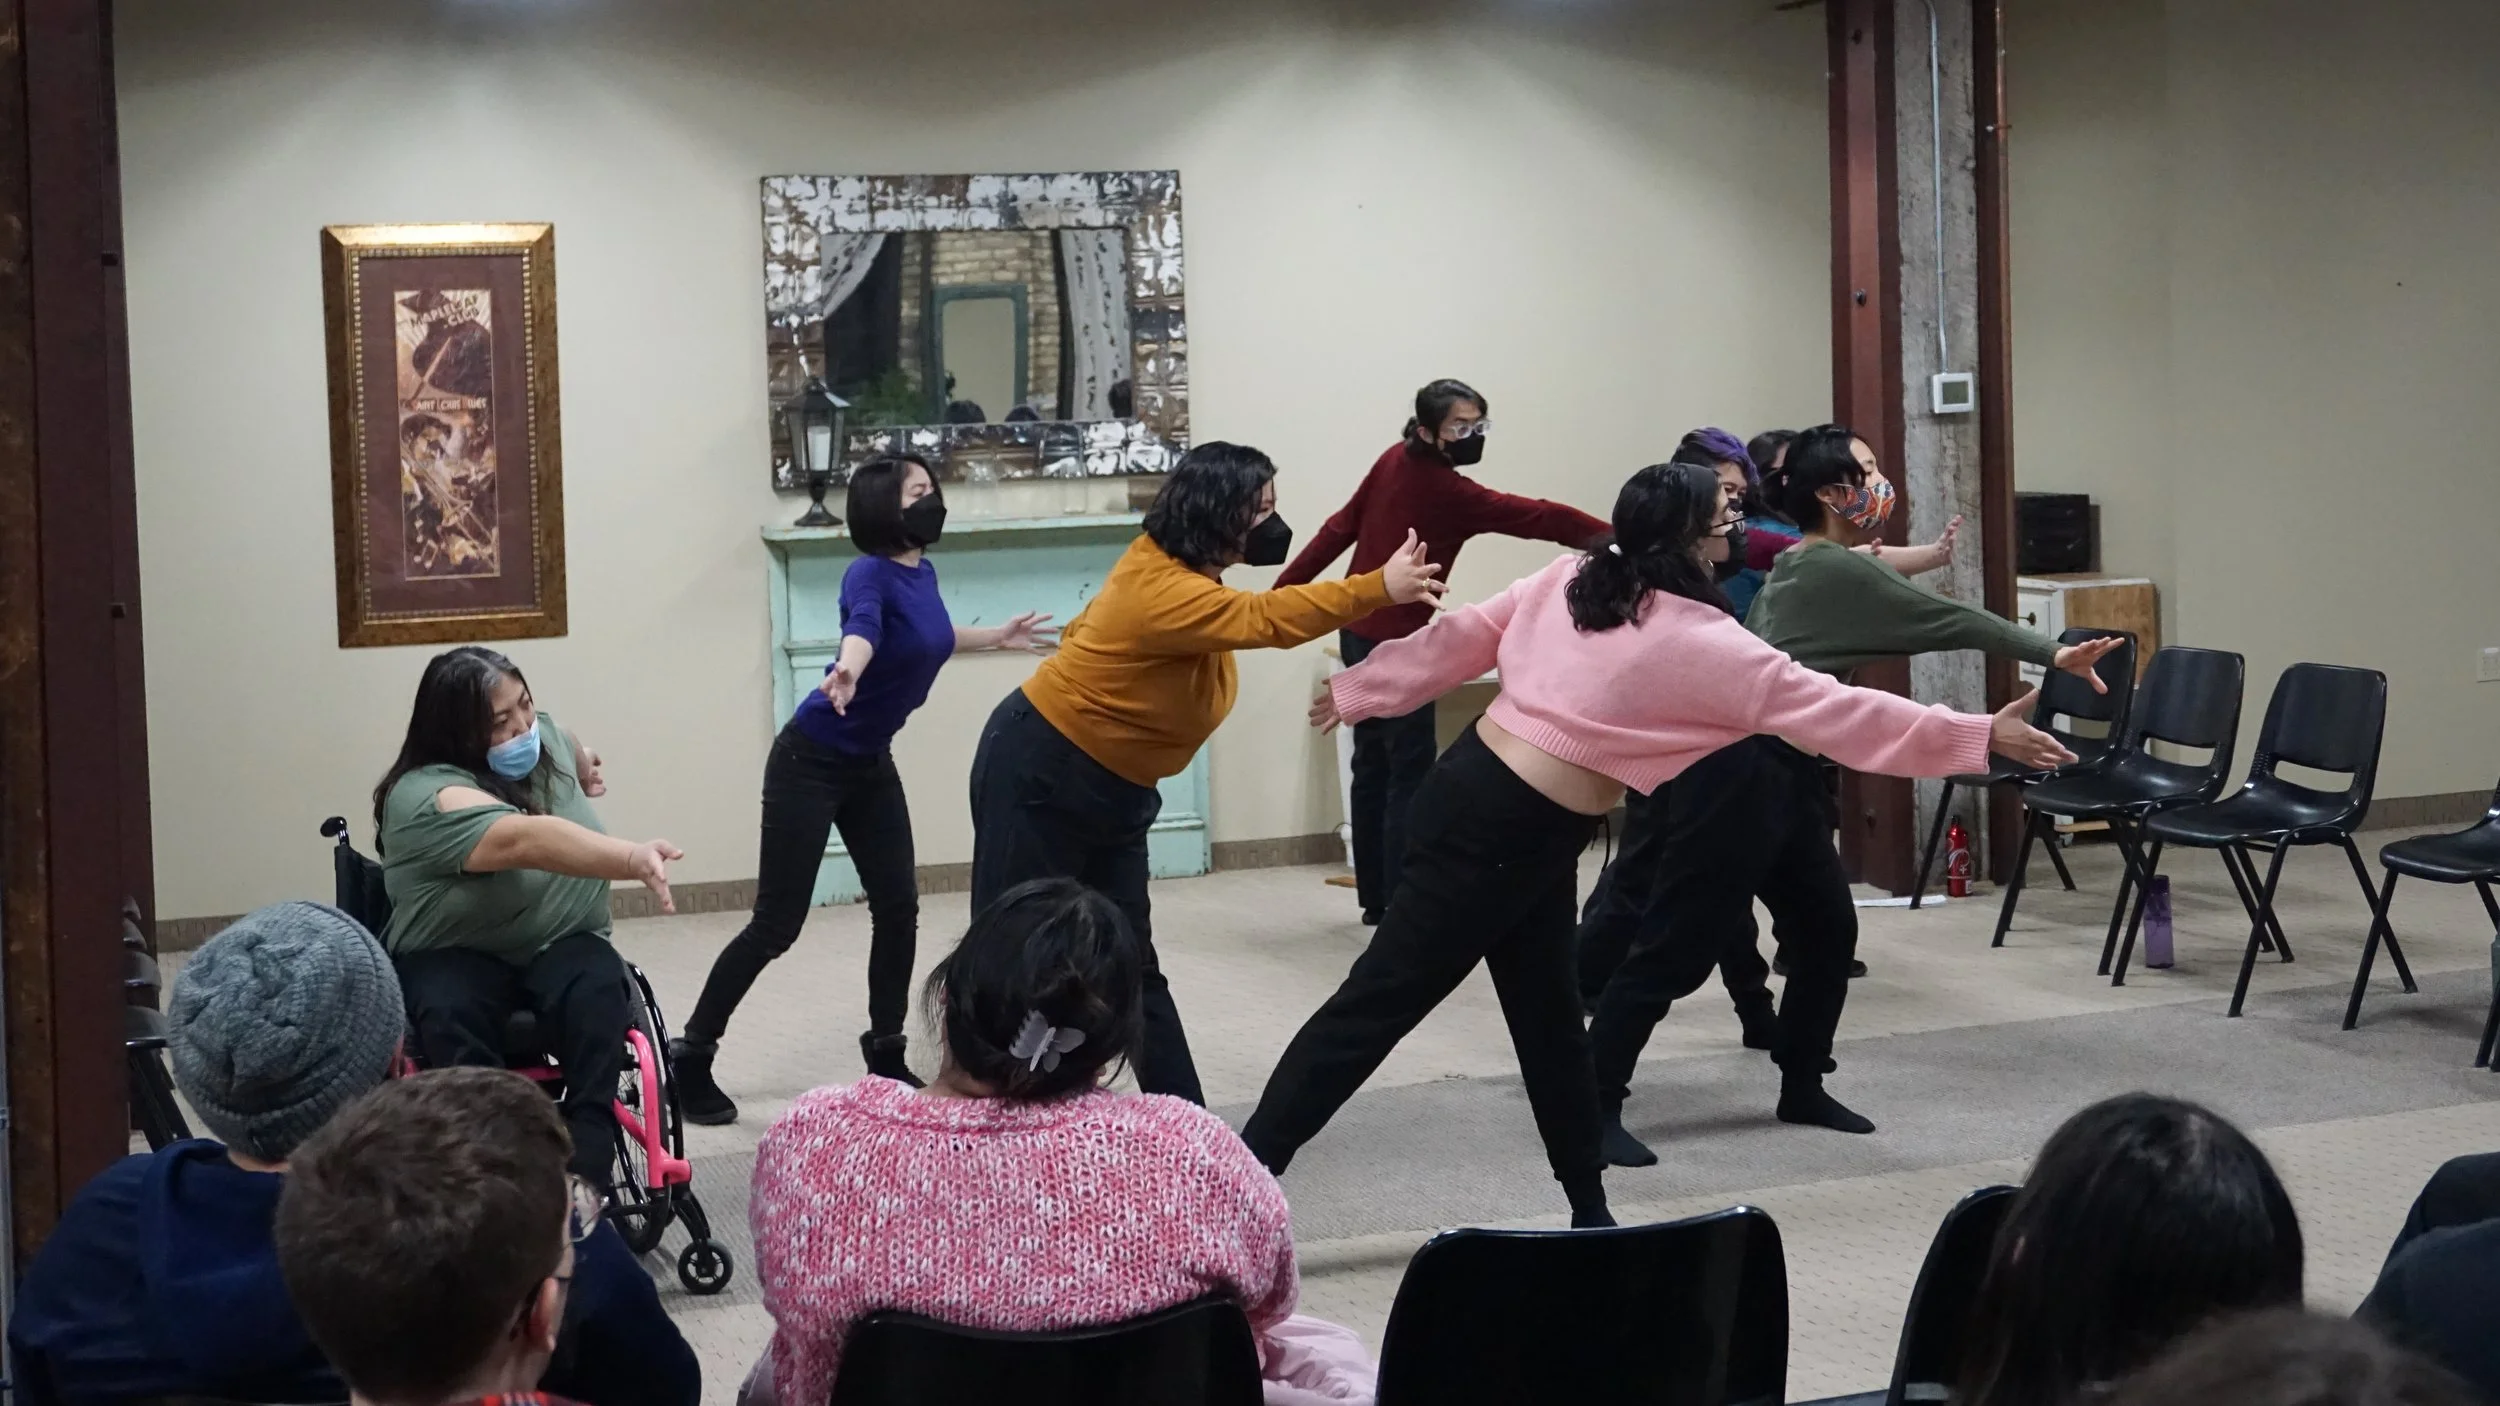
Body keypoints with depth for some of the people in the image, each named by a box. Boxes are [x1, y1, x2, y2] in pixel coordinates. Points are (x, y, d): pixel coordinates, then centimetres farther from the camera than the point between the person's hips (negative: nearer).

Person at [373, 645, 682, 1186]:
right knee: (449, 1015, -37)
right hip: (456, 956, -4)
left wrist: (584, 770, 46)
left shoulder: (543, 737, -1)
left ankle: (589, 1171, -33)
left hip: (562, 944, 4)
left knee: (598, 994, -29)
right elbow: (529, 841, -41)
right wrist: (632, 858, -53)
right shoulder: (428, 796, -24)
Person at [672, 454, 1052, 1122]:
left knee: (899, 909, 4)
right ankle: (691, 1055, 8)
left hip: (870, 765, 8)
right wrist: (846, 670, -67)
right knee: (777, 923, -5)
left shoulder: (923, 573, 2)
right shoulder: (870, 574, -22)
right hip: (810, 762, -8)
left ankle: (886, 1056, 19)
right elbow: (863, 627, -46)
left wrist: (996, 636, 37)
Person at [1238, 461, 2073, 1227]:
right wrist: (1980, 737, -3)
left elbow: (1464, 636, 12)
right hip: (1510, 831, -8)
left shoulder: (1569, 580, 5)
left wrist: (1358, 693, 24)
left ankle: (1589, 1212, 25)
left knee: (1550, 1019, 16)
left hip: (1474, 786, 8)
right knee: (1379, 1002, -4)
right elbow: (1832, 710, -9)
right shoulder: (1702, 644, -13)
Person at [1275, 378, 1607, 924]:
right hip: (1395, 643, -9)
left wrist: (1287, 588, 10)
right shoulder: (1450, 493, -20)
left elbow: (1342, 526, 6)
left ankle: (1375, 897, 19)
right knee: (1411, 776, -5)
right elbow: (1542, 519, -26)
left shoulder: (1394, 461, 2)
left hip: (1357, 632, 9)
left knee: (1374, 767, 13)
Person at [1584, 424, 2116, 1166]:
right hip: (1739, 774, -10)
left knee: (1826, 931, 12)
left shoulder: (1806, 567, 15)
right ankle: (1594, 1103, -2)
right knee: (1679, 944, -7)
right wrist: (2053, 653, -9)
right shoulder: (1836, 571, -13)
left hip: (1784, 774, 10)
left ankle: (1802, 1088, 24)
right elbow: (1946, 621, -12)